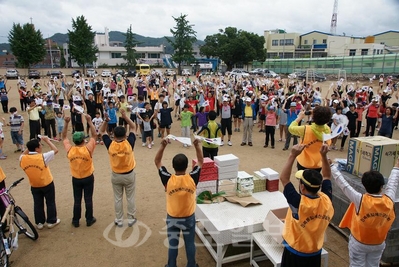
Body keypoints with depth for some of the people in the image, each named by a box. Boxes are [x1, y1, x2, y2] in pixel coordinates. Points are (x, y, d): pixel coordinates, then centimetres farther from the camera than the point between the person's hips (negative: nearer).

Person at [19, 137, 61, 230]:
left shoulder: (23, 159, -13)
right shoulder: (43, 157, -25)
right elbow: (55, 150, -12)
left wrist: (30, 146, 5)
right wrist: (47, 141, -5)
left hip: (34, 186, 4)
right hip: (47, 184, -4)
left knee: (38, 204, 17)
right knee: (50, 203, 13)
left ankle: (39, 223, 28)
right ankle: (51, 221, 24)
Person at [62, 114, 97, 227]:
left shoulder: (69, 150, -13)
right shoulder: (88, 149, -20)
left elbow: (64, 137, 1)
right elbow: (94, 135, -12)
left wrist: (66, 123, -4)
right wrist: (89, 121, -12)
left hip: (76, 179, 2)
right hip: (88, 178, -2)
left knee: (77, 200, 13)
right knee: (88, 199, 9)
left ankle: (76, 221, 23)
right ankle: (89, 220, 20)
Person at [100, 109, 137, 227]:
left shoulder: (110, 145, -16)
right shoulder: (129, 143, -18)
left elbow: (102, 131, -2)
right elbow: (133, 128, -5)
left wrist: (106, 120, -16)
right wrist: (125, 117, -10)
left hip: (116, 175, 1)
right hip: (129, 174, -1)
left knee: (118, 198, 14)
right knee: (130, 198, 13)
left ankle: (119, 220, 24)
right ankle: (131, 219, 23)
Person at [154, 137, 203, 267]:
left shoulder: (168, 179, -21)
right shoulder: (192, 179, -21)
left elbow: (157, 161, -10)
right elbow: (200, 161, -6)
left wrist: (163, 146, -15)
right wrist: (197, 146, -9)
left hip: (172, 218, 0)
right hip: (189, 217, 0)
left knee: (173, 245, 18)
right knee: (190, 244, 19)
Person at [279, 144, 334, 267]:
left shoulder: (299, 203, -32)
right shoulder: (327, 200, -18)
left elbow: (283, 178, -26)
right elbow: (326, 177, -2)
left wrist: (293, 155, -29)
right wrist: (324, 155, -9)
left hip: (295, 252, -4)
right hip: (315, 252, 5)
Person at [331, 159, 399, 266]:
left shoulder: (361, 200, -27)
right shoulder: (389, 200, -16)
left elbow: (343, 184, -21)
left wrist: (332, 167, -13)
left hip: (359, 243, -3)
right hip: (378, 244, 4)